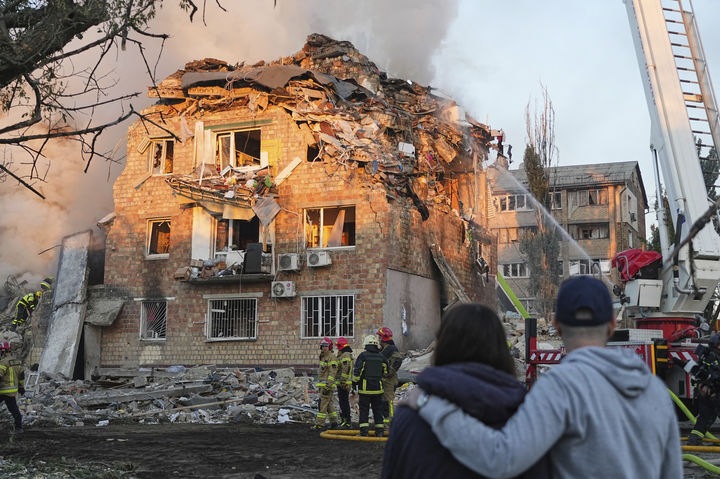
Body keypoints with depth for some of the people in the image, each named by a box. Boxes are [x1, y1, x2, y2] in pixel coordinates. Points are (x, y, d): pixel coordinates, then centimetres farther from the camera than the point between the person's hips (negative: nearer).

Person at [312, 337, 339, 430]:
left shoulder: (331, 357, -12)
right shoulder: (323, 357, 19)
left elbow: (333, 372, -18)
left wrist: (327, 386, -23)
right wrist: (320, 386, 24)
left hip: (327, 384, -10)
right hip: (323, 385, 10)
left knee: (322, 404, -9)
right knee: (329, 404, 11)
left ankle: (320, 424, -8)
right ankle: (334, 423, 15)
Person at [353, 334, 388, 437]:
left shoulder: (363, 356, -8)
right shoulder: (381, 357, 4)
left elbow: (357, 371, -10)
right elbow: (385, 372, 12)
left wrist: (354, 382, 2)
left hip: (365, 388, -3)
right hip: (378, 388, 3)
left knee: (364, 410, 2)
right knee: (378, 409, 11)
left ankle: (364, 431, -2)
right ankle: (379, 431, 13)